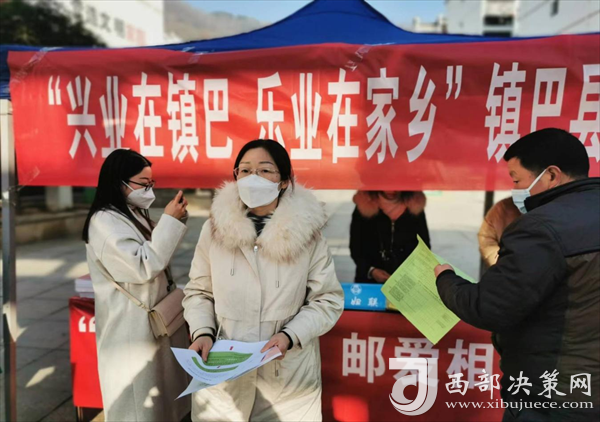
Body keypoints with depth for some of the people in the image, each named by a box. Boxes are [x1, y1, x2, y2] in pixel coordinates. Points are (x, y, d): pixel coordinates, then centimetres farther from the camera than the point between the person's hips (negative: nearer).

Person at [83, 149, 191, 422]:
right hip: (131, 327, -9)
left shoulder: (136, 215, 11)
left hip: (154, 319, 9)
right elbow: (141, 267, -25)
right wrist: (170, 221, -23)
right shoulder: (105, 222, -18)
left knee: (157, 398, 19)